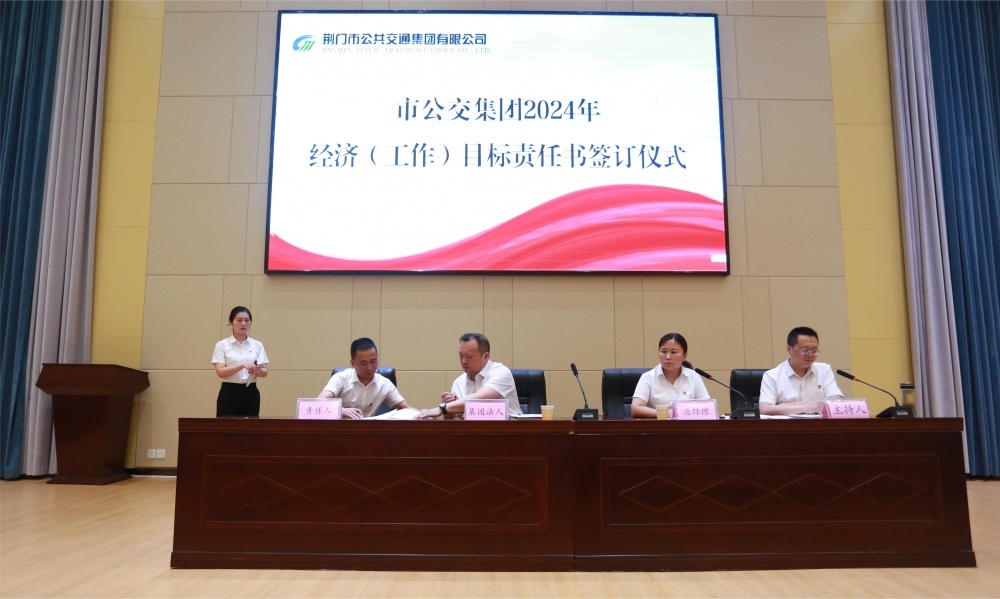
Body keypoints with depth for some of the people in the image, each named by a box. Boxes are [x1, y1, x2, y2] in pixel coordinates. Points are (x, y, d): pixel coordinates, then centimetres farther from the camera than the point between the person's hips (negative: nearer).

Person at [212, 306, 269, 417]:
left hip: (251, 394, 3)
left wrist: (256, 370, -23)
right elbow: (220, 372, -12)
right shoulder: (222, 345, -1)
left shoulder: (257, 345, 6)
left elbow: (264, 372, 0)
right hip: (229, 394, -2)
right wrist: (242, 365, -26)